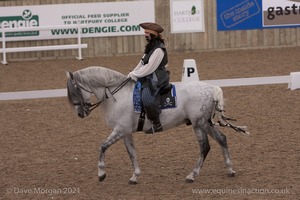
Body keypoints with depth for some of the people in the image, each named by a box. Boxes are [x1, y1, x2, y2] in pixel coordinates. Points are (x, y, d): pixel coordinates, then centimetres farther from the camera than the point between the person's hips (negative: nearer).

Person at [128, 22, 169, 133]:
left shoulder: (158, 49, -16)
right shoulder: (150, 47, 17)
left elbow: (149, 68, -19)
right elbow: (142, 63, 19)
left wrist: (134, 74, -13)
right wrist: (132, 73, 6)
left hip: (156, 78, -11)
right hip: (149, 77, 11)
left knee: (146, 97, -29)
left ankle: (157, 124, -25)